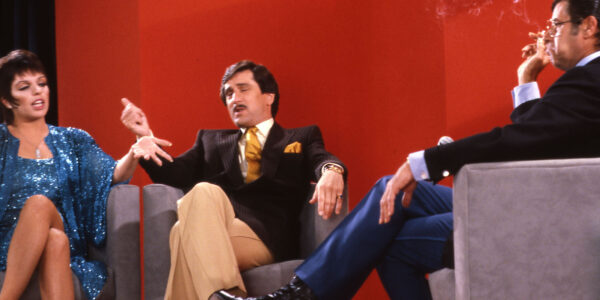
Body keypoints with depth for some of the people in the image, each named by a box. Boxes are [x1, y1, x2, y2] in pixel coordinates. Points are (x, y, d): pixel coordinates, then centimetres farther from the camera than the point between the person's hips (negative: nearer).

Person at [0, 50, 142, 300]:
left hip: (65, 246, 1)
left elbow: (112, 174, -2)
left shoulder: (72, 141, 15)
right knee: (39, 203, -32)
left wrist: (134, 154, -23)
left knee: (56, 242, -35)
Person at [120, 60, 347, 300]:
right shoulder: (211, 140, 32)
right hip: (211, 225, 3)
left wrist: (332, 171, -25)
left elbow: (321, 159, 1)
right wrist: (146, 137, -3)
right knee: (205, 192, -35)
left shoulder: (302, 137, 24)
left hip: (265, 235, -2)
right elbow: (174, 175, 15)